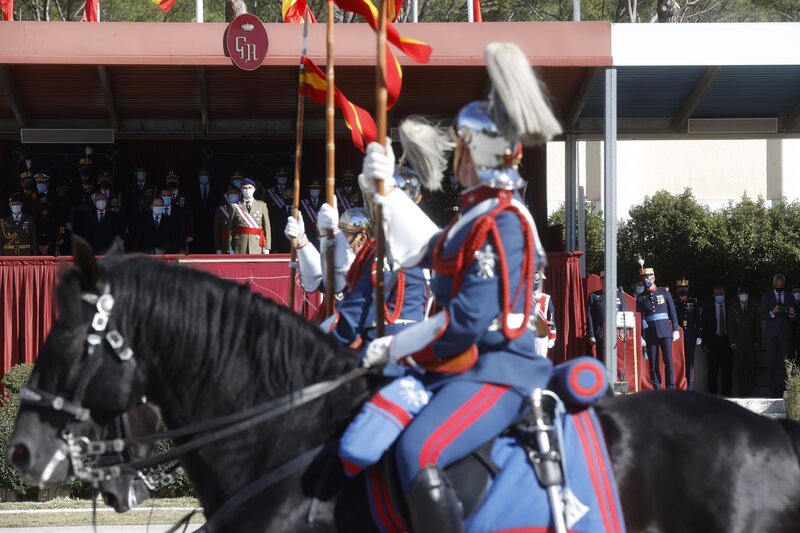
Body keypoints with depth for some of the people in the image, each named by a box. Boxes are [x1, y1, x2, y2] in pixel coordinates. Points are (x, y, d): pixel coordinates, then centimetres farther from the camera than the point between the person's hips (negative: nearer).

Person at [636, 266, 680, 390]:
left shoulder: (664, 293, 7)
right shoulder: (641, 298, 8)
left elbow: (672, 312, 7)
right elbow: (639, 318, 6)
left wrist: (675, 329, 0)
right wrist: (641, 336, -1)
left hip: (665, 330, -1)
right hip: (649, 332, 1)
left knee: (668, 361, -6)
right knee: (653, 364, 1)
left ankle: (670, 388, -2)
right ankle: (657, 390, 5)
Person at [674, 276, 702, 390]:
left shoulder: (693, 303, 10)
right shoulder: (673, 304, 7)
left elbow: (698, 321, 9)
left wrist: (699, 336, 2)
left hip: (690, 337, 1)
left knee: (690, 360, 0)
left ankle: (690, 385, 3)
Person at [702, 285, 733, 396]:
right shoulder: (707, 309, 6)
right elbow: (704, 327, 5)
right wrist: (705, 344, -3)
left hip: (727, 341, 0)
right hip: (713, 341, 0)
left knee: (727, 369, 0)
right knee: (713, 369, -2)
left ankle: (726, 392, 5)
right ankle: (712, 392, 2)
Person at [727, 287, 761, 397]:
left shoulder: (753, 308, 12)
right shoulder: (732, 308, 7)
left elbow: (758, 325, 11)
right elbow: (730, 326, 4)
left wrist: (757, 341, 3)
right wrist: (732, 342, -5)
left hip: (751, 342, 1)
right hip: (738, 342, -1)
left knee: (751, 366, 0)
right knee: (739, 367, -3)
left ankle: (750, 389, 7)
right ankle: (741, 390, 0)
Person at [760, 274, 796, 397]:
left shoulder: (789, 297, 14)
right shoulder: (766, 297, 10)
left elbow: (794, 319, 13)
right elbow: (762, 316, 2)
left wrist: (792, 314, -9)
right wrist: (772, 312, -16)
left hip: (785, 335, 1)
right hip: (772, 334, -1)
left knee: (785, 363, -7)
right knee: (772, 363, -4)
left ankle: (783, 389, -7)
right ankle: (774, 390, -2)